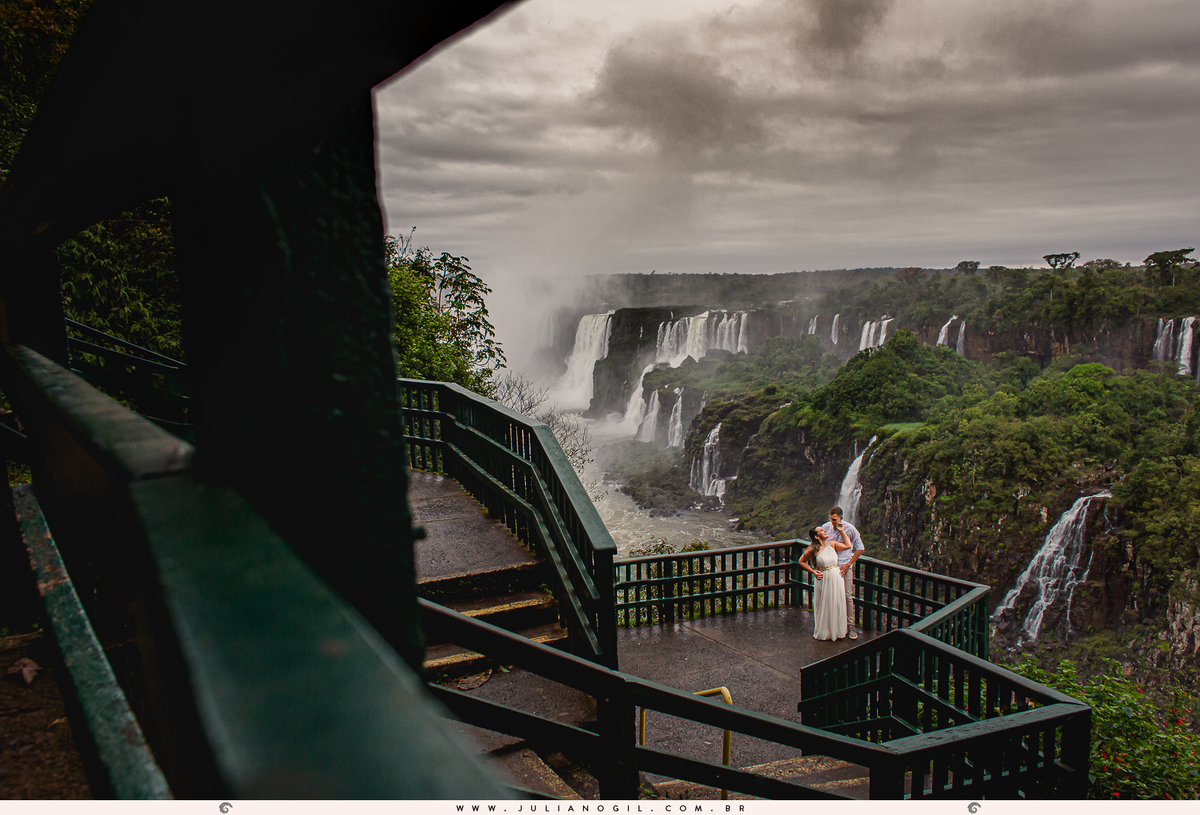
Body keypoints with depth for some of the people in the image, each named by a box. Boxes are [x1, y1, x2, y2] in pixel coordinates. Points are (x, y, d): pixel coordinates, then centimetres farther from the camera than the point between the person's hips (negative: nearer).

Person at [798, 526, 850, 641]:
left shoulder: (831, 544, 2)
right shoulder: (812, 550, -11)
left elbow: (848, 545, 8)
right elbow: (801, 561, 2)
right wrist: (813, 572, -6)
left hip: (837, 579, 4)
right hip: (823, 580, -4)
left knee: (837, 606, 12)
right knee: (823, 607, 7)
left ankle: (836, 631, 28)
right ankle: (823, 632, 23)